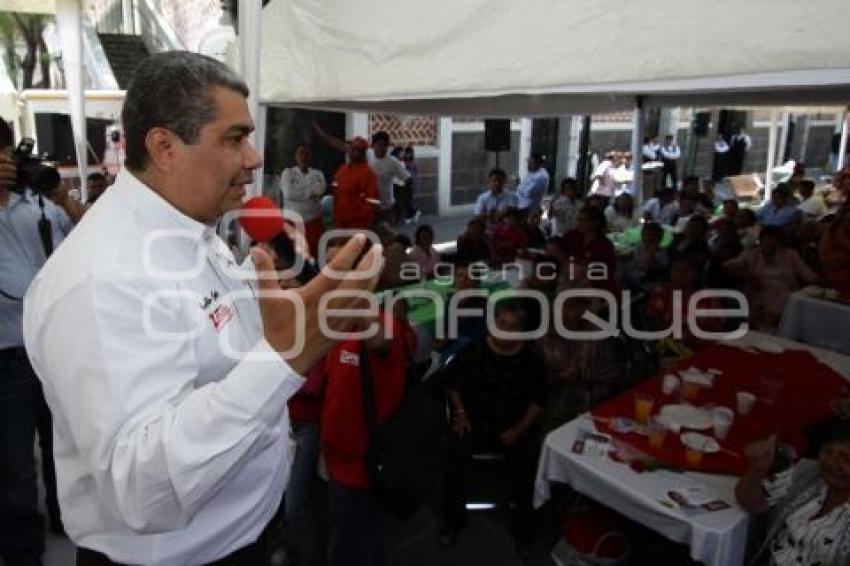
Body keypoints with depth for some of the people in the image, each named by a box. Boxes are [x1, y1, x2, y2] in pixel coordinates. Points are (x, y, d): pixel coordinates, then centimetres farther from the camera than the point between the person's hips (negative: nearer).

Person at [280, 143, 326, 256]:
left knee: (313, 254, -1)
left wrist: (299, 192, -11)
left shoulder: (317, 174, 10)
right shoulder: (287, 173, 4)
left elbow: (320, 189, -10)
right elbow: (288, 193, -13)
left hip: (313, 222, 2)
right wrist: (311, 190, -6)